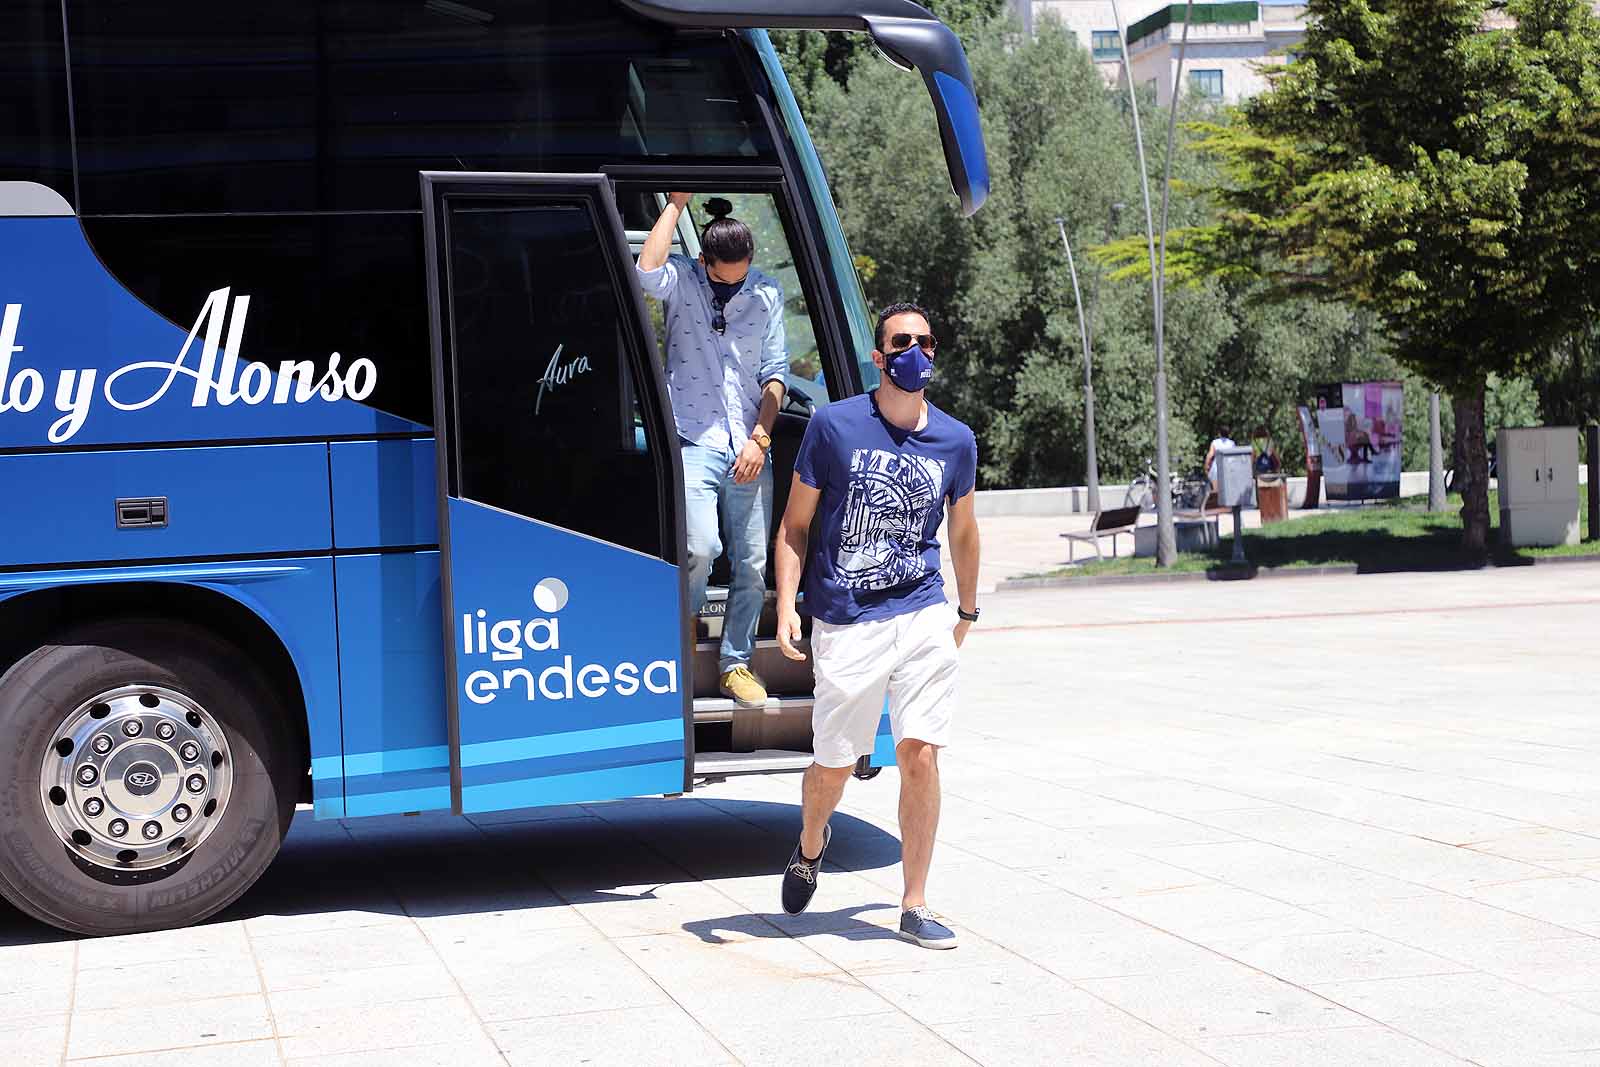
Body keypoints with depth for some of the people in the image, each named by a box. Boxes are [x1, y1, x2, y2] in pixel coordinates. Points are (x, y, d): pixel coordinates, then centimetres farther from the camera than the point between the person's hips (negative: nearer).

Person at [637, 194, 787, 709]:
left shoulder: (767, 292, 6)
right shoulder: (682, 281, -1)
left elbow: (775, 372, 8)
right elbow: (646, 272, -25)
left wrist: (759, 438, -2)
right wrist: (677, 202, -16)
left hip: (750, 448, 3)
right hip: (695, 441, -3)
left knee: (752, 563, 4)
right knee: (701, 547, -20)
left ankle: (736, 662, 20)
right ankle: (685, 613, 12)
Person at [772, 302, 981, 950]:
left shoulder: (956, 441, 4)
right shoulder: (835, 426, -4)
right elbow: (795, 525, 1)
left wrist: (967, 610, 29)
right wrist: (786, 606, -9)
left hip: (924, 616, 2)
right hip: (846, 623, -2)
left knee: (920, 753, -6)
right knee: (833, 765, 6)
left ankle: (914, 908, 5)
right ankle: (811, 844, 41)